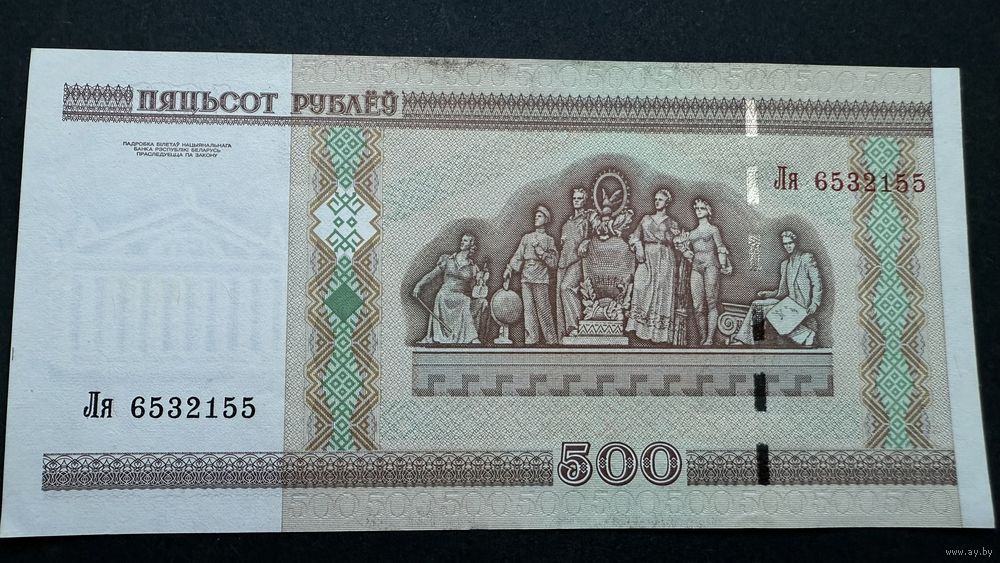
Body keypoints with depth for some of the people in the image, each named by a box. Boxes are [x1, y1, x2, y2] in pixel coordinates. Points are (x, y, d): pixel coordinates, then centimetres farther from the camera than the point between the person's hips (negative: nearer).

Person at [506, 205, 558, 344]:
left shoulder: (549, 240, 9)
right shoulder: (526, 238, 17)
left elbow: (553, 262, 1)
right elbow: (517, 256, 15)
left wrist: (540, 250, -8)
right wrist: (509, 268, 3)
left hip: (540, 278, -3)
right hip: (526, 277, 3)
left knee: (543, 309, -7)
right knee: (528, 309, 0)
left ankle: (551, 340, 0)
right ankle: (531, 339, 4)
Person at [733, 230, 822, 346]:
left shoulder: (807, 258, 0)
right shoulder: (785, 263, 20)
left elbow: (817, 283, -6)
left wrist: (814, 304, -16)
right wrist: (767, 294, 2)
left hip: (802, 304, -7)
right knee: (756, 304, -7)